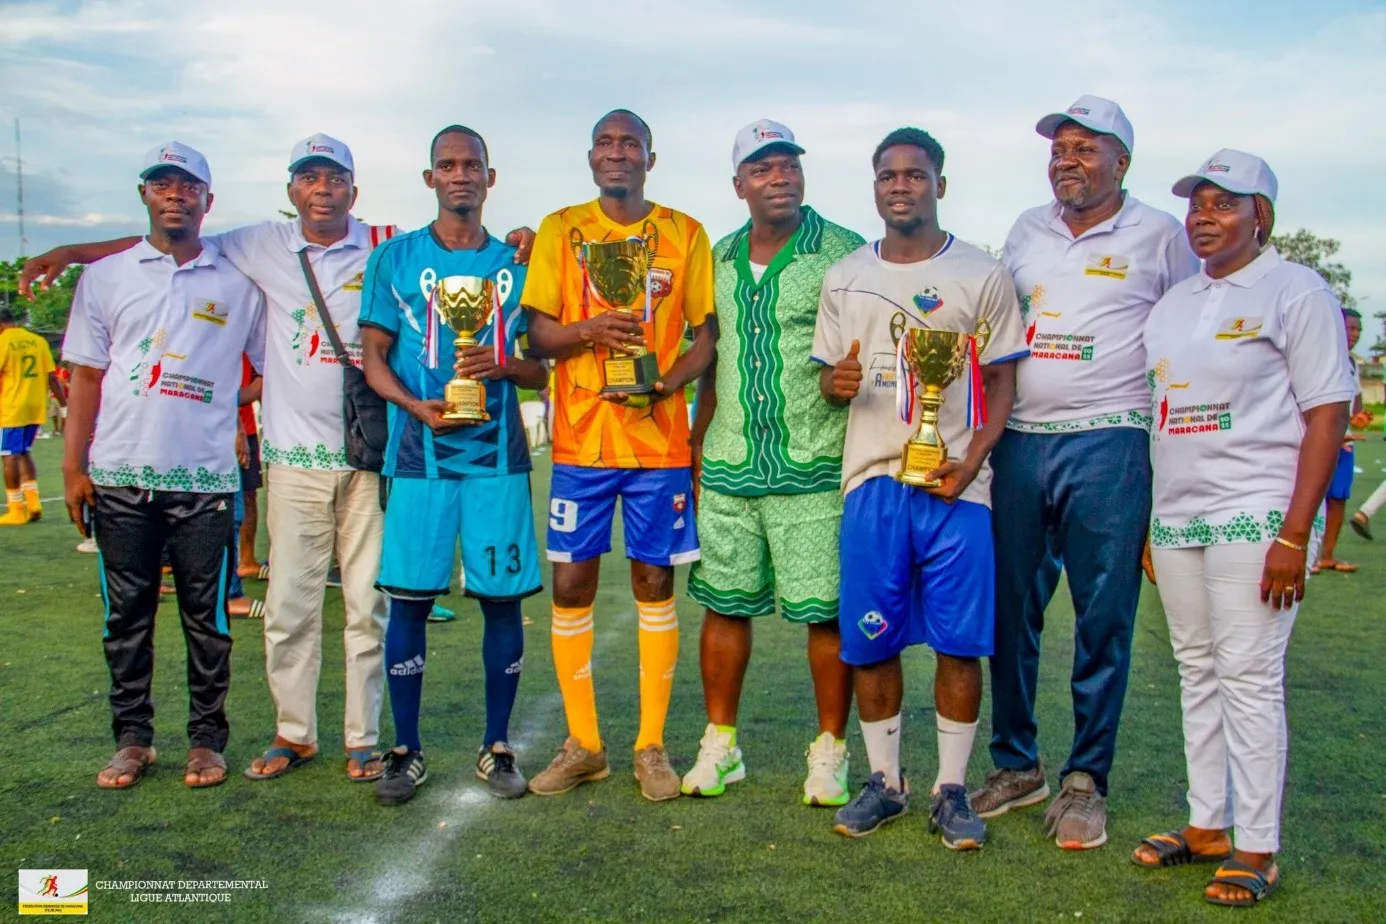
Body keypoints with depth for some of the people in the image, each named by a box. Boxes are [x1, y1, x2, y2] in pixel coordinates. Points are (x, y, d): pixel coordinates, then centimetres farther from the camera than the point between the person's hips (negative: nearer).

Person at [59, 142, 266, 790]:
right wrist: (73, 468, 2)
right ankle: (131, 738, 20)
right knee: (126, 614, 8)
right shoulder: (105, 276, 9)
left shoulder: (238, 284, 5)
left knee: (207, 617, 4)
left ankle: (207, 739, 16)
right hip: (120, 475, 2)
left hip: (206, 477, -1)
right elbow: (85, 376, 7)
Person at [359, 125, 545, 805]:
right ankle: (406, 751, 15)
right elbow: (373, 359, 6)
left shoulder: (517, 264, 11)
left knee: (503, 597, 2)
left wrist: (503, 365, -10)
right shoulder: (394, 258, 8)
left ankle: (496, 747, 17)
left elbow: (542, 369, 12)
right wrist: (416, 406, -12)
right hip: (419, 454, -1)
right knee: (409, 597, 1)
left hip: (498, 455, 1)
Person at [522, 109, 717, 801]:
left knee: (654, 582, 4)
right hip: (580, 439, 1)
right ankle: (582, 744, 18)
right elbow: (538, 335, 3)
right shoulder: (560, 230, 7)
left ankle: (651, 745, 17)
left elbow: (707, 333, 6)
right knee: (570, 584, 2)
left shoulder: (685, 233, 6)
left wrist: (664, 386, -12)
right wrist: (589, 330, -18)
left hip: (658, 438, 0)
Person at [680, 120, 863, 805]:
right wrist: (697, 451, 15)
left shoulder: (845, 253, -3)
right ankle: (719, 743, 24)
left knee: (826, 612, 0)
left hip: (814, 470, -4)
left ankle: (830, 750, 17)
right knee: (724, 603, 10)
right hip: (728, 468, 5)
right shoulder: (720, 258, 13)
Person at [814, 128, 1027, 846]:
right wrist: (835, 382, -9)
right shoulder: (844, 279, 12)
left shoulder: (983, 275, 5)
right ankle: (884, 780, 21)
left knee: (959, 642, 0)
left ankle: (951, 790, 15)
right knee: (869, 639, 4)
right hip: (871, 479, 2)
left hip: (955, 483, -2)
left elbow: (1002, 380, 3)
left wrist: (971, 460, -11)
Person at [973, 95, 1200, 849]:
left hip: (1108, 446, -4)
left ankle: (1085, 780, 14)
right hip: (1017, 442, 4)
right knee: (1008, 612, 7)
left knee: (1103, 619, 1)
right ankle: (1016, 765, 22)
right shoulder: (1027, 230, 15)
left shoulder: (1160, 236, 4)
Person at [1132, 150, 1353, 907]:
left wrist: (1295, 537, -15)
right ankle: (1206, 827, 22)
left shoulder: (1296, 291, -3)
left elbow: (1327, 416, -8)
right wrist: (1146, 525, 12)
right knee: (1196, 674, 10)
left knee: (1249, 677, -4)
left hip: (1256, 516, -6)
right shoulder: (1173, 302, 15)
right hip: (1176, 515, 6)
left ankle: (1256, 850, 7)